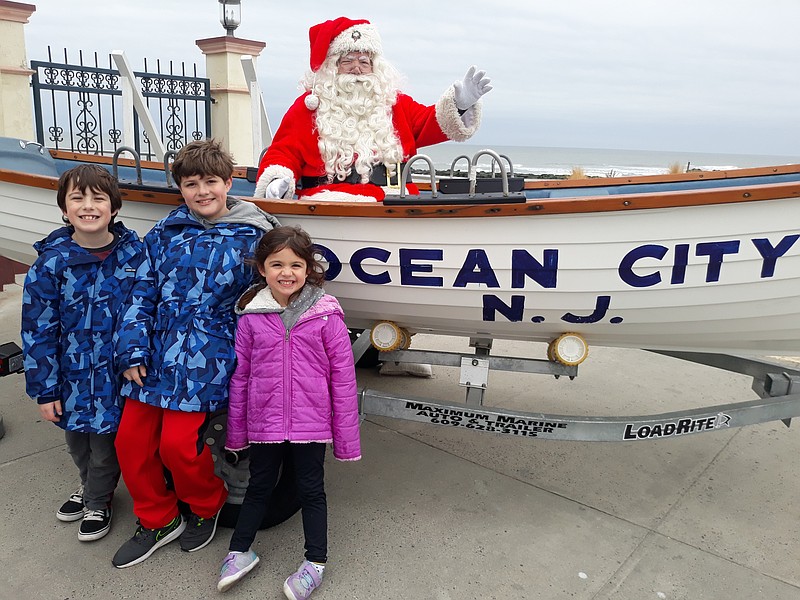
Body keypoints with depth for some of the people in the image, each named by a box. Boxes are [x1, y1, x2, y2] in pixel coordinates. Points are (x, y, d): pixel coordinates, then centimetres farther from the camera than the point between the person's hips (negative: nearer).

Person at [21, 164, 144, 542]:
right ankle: (90, 486, 51)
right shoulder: (52, 261, -11)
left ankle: (98, 501, 40)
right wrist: (45, 390, -5)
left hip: (117, 372, -1)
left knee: (105, 442, 10)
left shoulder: (134, 252, -8)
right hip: (73, 373, 1)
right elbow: (38, 330, -7)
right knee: (76, 440, 20)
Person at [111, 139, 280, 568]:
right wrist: (135, 352, 2)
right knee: (130, 439, 6)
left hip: (206, 357, -4)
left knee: (177, 443, -7)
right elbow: (143, 294, 10)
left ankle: (206, 506, 26)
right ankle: (158, 520, 30)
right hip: (156, 352, 5)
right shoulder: (164, 234, 8)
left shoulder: (250, 238, -2)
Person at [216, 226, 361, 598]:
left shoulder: (326, 313, -10)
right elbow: (240, 375, 4)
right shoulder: (250, 316, -4)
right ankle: (240, 552, 39)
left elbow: (342, 375, -7)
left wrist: (346, 433, -5)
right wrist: (235, 431, 8)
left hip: (310, 421, -2)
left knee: (311, 490, 13)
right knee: (259, 486, 19)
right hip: (264, 421, 2)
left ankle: (316, 563, 29)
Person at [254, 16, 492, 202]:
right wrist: (277, 180, -10)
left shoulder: (395, 104, 22)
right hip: (328, 203, -2)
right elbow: (284, 152, 10)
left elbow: (431, 124, 17)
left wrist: (459, 105, -1)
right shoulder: (308, 107, 13)